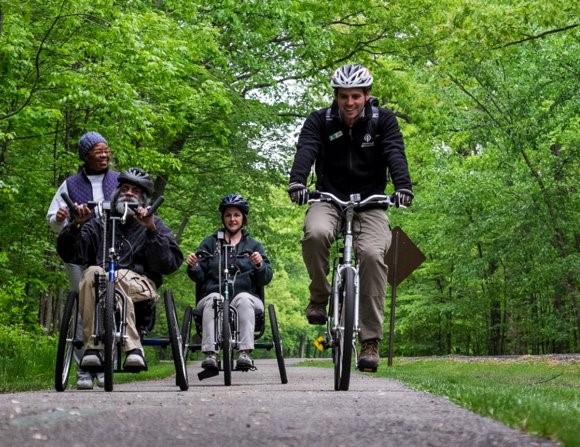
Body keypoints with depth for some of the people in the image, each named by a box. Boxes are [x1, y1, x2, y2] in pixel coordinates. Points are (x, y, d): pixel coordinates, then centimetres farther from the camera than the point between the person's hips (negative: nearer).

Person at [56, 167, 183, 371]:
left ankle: (133, 349, -40)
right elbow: (70, 254, 11)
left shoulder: (155, 225, 20)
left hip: (140, 287, -2)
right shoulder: (99, 224, 24)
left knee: (118, 277, -35)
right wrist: (76, 225, -5)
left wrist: (152, 230, -10)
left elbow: (169, 264, 2)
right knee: (92, 273, -32)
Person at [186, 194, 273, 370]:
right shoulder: (210, 243, 19)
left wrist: (260, 265, -14)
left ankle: (245, 353, -42)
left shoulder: (253, 245, 19)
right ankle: (210, 353, -43)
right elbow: (199, 277, 10)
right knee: (212, 299, -33)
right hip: (214, 295, 0)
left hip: (246, 296, 0)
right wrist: (192, 267, -12)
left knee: (244, 299, -34)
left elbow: (266, 279, 7)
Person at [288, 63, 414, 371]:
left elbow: (395, 154, -17)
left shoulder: (383, 120, -3)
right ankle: (319, 296, -8)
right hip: (328, 199, 0)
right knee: (315, 233, -35)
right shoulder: (319, 121, -4)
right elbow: (305, 151, -19)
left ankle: (370, 341, -21)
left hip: (370, 203, 0)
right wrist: (296, 183, -39)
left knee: (372, 254, -27)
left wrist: (403, 187, -36)